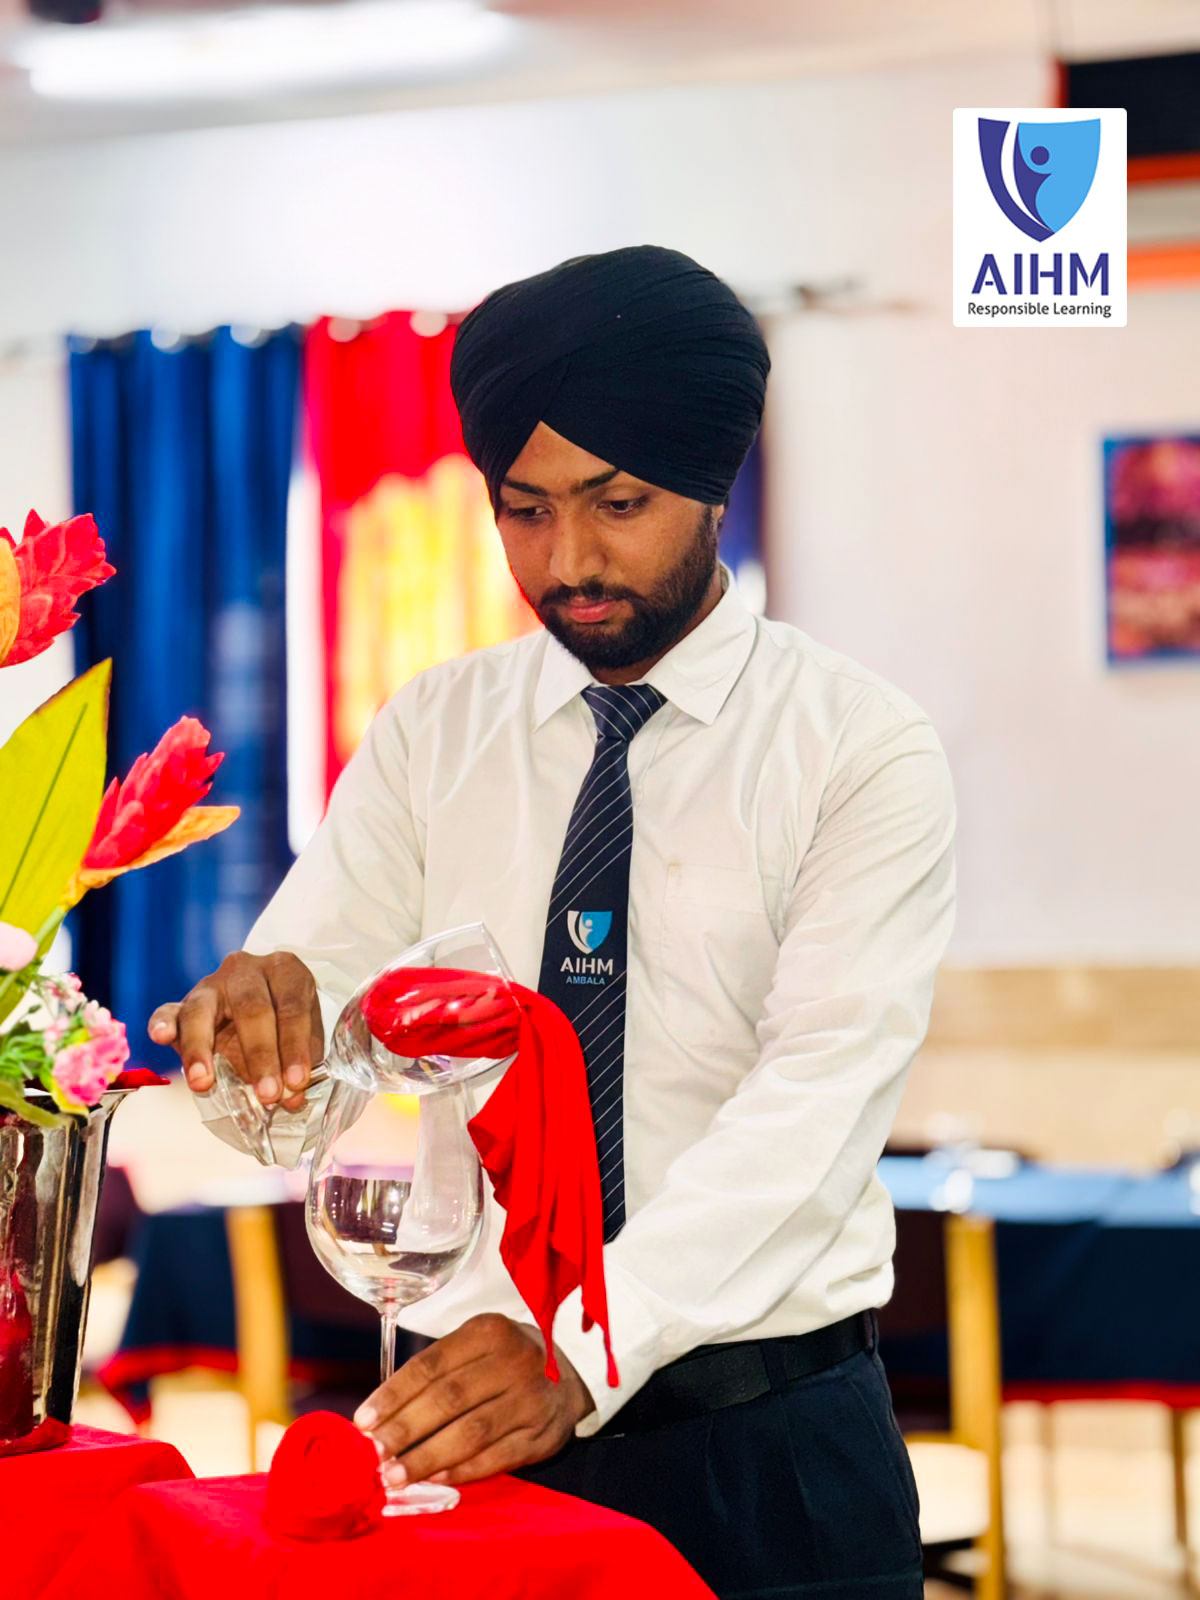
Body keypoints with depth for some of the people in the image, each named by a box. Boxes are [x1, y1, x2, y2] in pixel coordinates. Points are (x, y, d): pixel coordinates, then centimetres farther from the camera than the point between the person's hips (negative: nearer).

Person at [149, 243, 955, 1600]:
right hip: (469, 1430, 3)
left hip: (769, 1451, -2)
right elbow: (317, 969, -3)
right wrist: (260, 1011, -28)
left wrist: (584, 1348, -31)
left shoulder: (864, 749, -5)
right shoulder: (429, 735, 7)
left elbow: (819, 1096, -18)